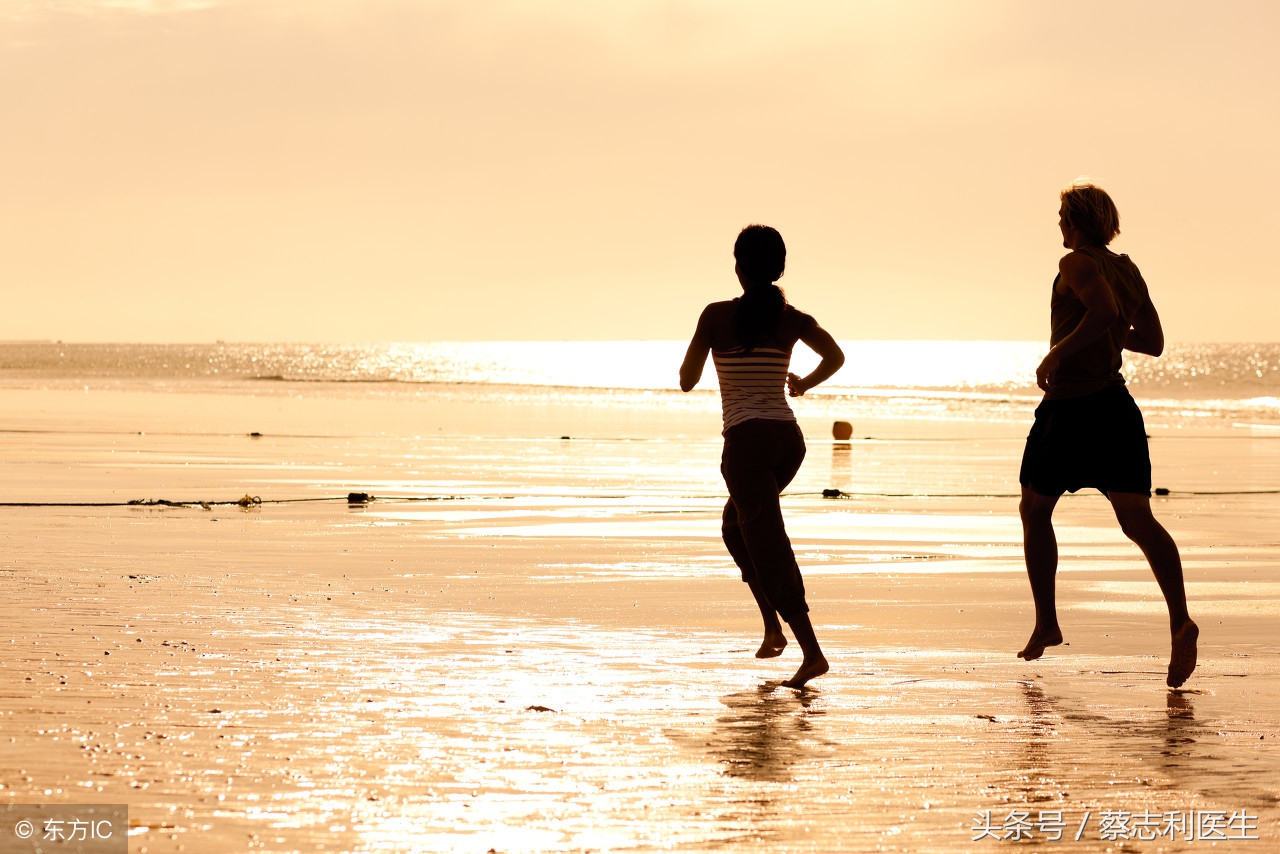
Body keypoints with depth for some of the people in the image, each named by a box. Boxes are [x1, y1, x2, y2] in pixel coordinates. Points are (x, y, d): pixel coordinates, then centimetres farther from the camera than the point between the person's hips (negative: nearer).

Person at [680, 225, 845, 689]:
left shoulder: (717, 315, -5)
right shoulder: (792, 319, 4)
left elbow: (687, 380, 1)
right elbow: (835, 356, 15)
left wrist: (705, 348, 22)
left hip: (746, 441, -5)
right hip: (788, 439, 5)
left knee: (769, 548, -4)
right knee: (736, 523, 27)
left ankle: (812, 651, -12)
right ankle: (773, 624, 16)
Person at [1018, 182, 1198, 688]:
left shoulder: (1078, 264, -9)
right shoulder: (1128, 271, 13)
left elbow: (1103, 309, -28)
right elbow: (1153, 342, 20)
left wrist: (1058, 352, -19)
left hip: (1068, 409, -6)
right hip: (1114, 408, 6)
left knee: (1035, 510, 15)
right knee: (1137, 519, -5)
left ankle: (1047, 623, 18)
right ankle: (1180, 619, -25)